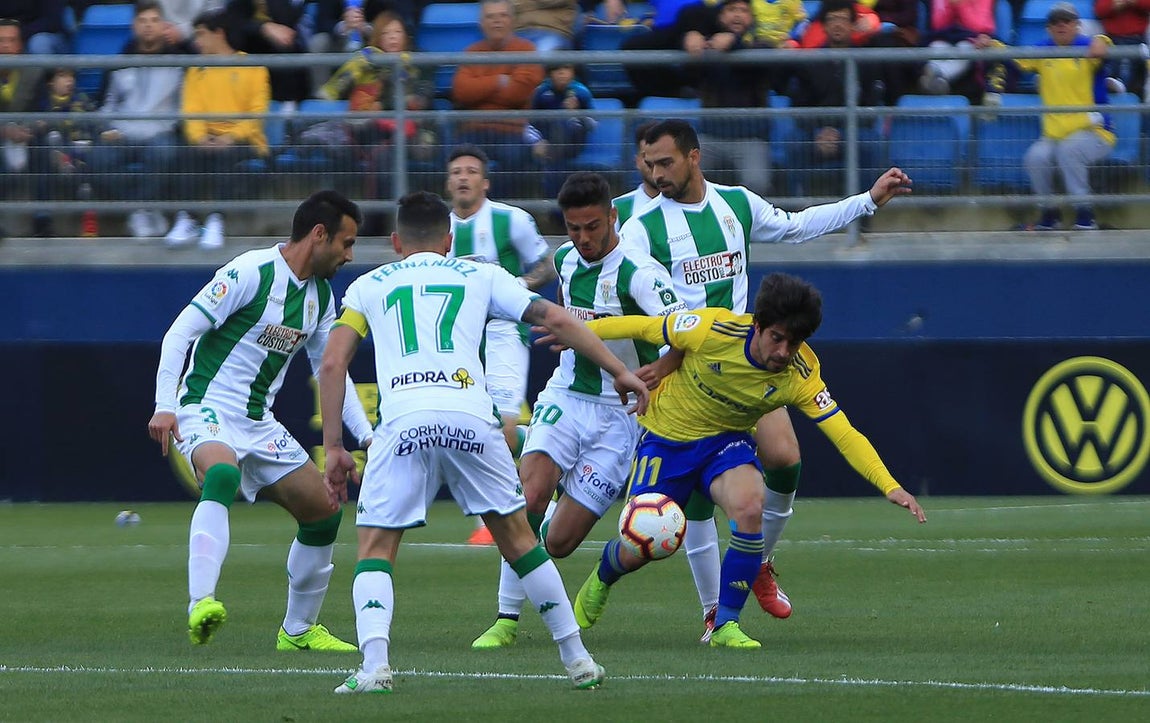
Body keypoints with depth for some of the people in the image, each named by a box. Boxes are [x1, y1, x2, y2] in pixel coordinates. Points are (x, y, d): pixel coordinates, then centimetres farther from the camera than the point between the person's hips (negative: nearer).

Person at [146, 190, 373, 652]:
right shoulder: (250, 273, -14)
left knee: (325, 512, 6)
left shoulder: (320, 295, 11)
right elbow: (180, 332, -15)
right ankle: (201, 604, -50)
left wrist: (367, 436, 15)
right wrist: (164, 406, -24)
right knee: (222, 475, -39)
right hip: (208, 410, -8)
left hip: (259, 423, 8)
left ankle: (298, 630, 23)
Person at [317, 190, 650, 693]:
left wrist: (333, 447, 15)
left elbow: (333, 362, 13)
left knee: (375, 550, 8)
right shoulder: (480, 275, 25)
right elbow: (557, 320, 19)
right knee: (516, 537, 17)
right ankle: (577, 658, 19)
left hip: (402, 420, -1)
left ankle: (374, 664, -14)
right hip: (470, 415, 1)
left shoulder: (369, 285, 24)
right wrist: (618, 371, 26)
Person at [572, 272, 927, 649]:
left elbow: (844, 435, -25)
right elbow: (644, 328, -13)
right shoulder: (713, 330, -27)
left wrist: (890, 486, -37)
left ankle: (725, 624, -16)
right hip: (666, 438, -1)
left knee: (749, 506, -32)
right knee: (638, 551, -3)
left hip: (726, 442, 1)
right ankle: (601, 577, 38)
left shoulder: (800, 377, -22)